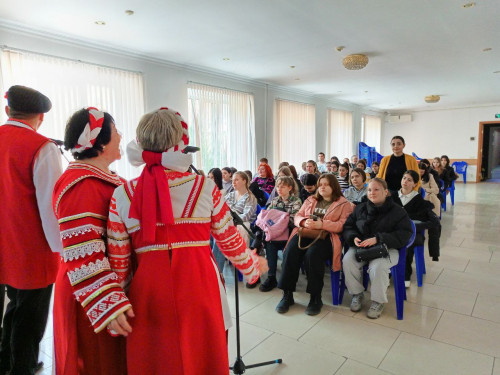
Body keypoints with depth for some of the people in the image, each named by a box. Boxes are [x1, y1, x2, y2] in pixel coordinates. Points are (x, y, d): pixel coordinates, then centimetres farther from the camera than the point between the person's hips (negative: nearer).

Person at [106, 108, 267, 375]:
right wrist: (253, 267, 20)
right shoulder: (205, 187, -6)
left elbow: (118, 261, 0)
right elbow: (230, 242, 3)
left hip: (148, 294, 1)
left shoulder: (122, 195, -3)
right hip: (199, 290, -1)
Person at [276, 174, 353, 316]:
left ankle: (316, 298, -18)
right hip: (305, 233, 4)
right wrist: (304, 222, -5)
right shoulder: (310, 200, 26)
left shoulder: (344, 204, 10)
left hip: (326, 236, -4)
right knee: (290, 252, -26)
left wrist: (322, 224, -18)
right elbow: (298, 216, 19)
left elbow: (343, 224, -5)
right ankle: (287, 295, -15)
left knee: (312, 255, -35)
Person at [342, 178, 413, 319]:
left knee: (377, 266, -34)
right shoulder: (360, 208, 12)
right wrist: (353, 237, -10)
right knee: (347, 260, -25)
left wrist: (377, 239, -21)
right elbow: (347, 226, 15)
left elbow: (404, 234, -9)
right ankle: (357, 293, -2)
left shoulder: (397, 211, 1)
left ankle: (378, 301, -8)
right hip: (361, 246, 4)